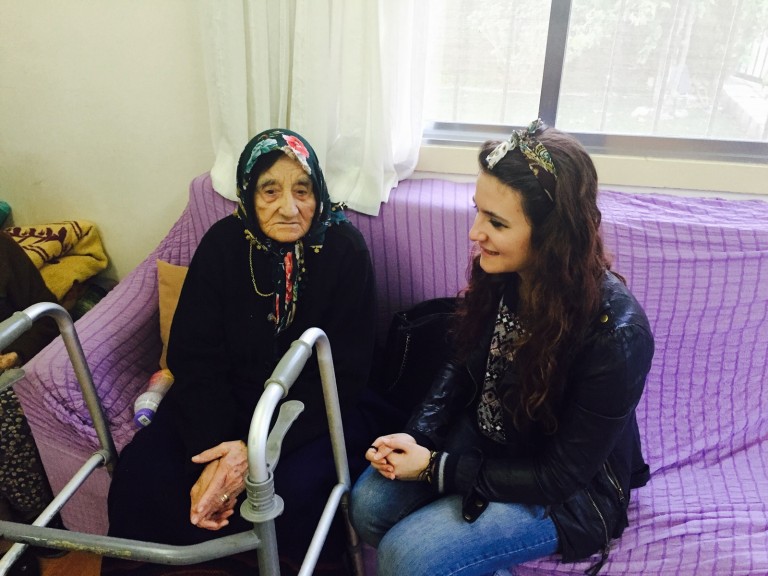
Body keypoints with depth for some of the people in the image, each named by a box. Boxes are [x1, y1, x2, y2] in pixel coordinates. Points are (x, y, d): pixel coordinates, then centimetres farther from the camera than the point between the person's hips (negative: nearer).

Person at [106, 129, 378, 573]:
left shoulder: (344, 248, -15)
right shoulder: (223, 244, -7)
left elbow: (344, 372, -15)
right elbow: (195, 357, -7)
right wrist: (213, 456, -22)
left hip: (317, 404, -2)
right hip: (231, 397, 3)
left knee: (298, 487, -29)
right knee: (141, 472, -15)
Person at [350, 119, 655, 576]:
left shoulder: (615, 335, -31)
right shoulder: (500, 275, -14)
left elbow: (558, 477, -22)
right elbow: (461, 366, 2)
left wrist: (436, 468, -20)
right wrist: (416, 438, -13)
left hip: (567, 493, -5)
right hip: (483, 437, 6)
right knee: (369, 504, -9)